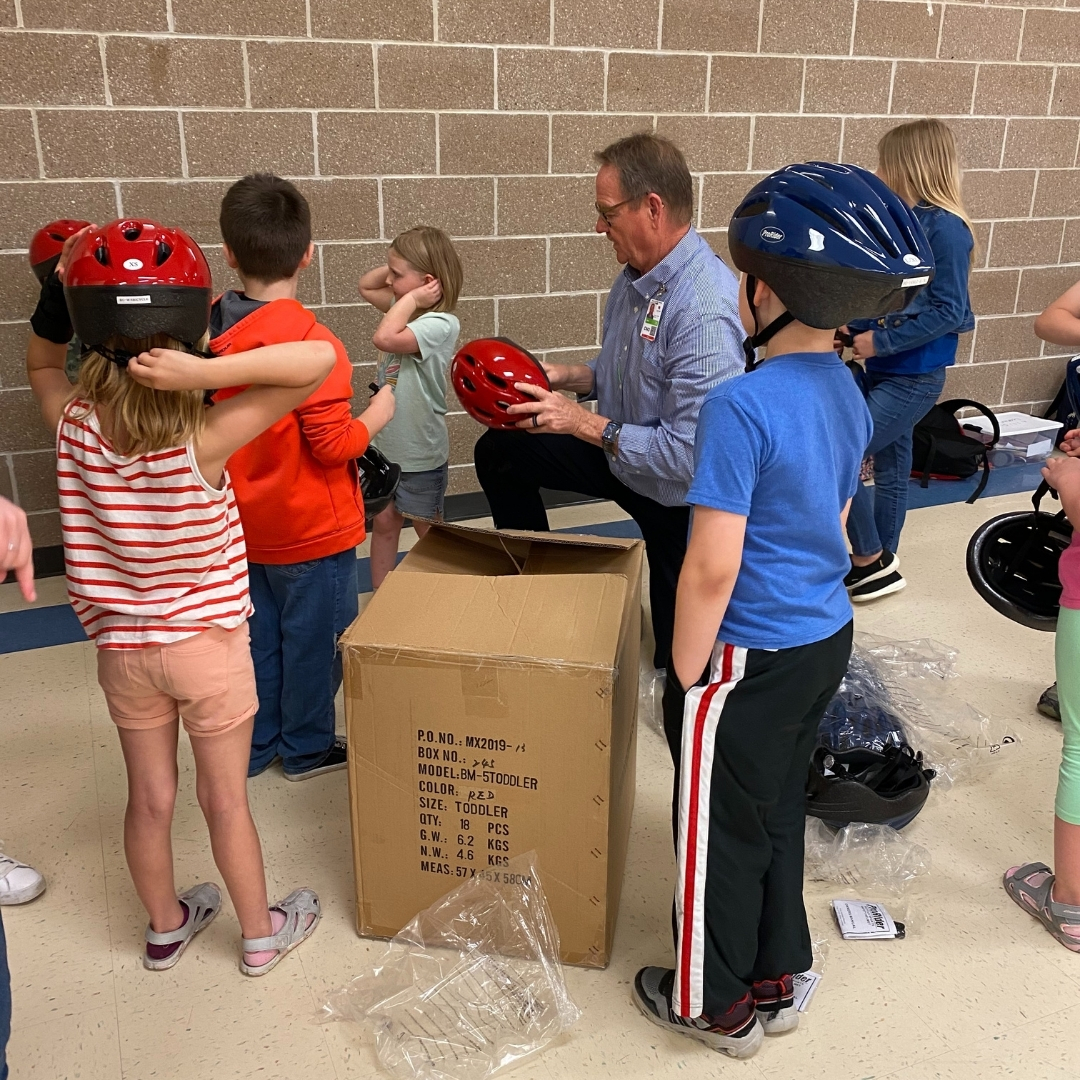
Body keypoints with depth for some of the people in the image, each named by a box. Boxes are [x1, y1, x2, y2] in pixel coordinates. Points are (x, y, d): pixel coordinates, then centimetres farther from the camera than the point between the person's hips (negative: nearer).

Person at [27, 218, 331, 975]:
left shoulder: (73, 424, -14)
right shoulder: (205, 440, -27)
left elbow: (41, 363, 11)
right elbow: (320, 359, -33)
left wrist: (59, 287, -2)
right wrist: (207, 372, -38)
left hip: (121, 648, 4)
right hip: (209, 644, -4)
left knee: (150, 798, 20)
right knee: (226, 799, 14)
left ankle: (167, 927, 42)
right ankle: (261, 933, 34)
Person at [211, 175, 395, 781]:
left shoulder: (210, 332, -3)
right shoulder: (308, 342, -24)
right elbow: (333, 445, -22)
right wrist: (376, 416, -5)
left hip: (244, 524, 7)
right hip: (311, 529, -6)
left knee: (259, 637, 20)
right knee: (313, 640, 12)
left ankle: (256, 745, 34)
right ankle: (307, 748, 28)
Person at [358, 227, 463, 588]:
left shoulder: (441, 323, -23)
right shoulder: (407, 311, 2)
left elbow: (385, 338, -35)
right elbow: (366, 286, 17)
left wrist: (411, 297, -24)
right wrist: (396, 265, 1)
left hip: (420, 452, -7)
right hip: (384, 445, 7)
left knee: (427, 530, 11)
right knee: (383, 522, 14)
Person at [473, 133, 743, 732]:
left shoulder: (706, 312, -35)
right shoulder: (635, 276, -7)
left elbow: (688, 452, -37)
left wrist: (585, 423, -29)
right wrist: (568, 377, -6)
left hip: (679, 497, -8)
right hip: (620, 451, 8)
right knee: (498, 453, 12)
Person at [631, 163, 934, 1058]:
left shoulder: (741, 405, -25)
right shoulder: (848, 393, 2)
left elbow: (711, 570, -24)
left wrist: (687, 674, -12)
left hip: (755, 657, -8)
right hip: (828, 640, 8)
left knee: (721, 831, 11)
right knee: (779, 809, 23)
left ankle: (715, 1004, 32)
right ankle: (776, 980, 40)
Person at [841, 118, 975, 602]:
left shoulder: (945, 227, -18)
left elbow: (947, 312, -20)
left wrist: (879, 342, -19)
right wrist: (854, 326, -3)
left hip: (914, 377, -8)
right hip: (887, 371, 8)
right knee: (889, 465, 16)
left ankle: (870, 559, 8)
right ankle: (881, 563, 29)